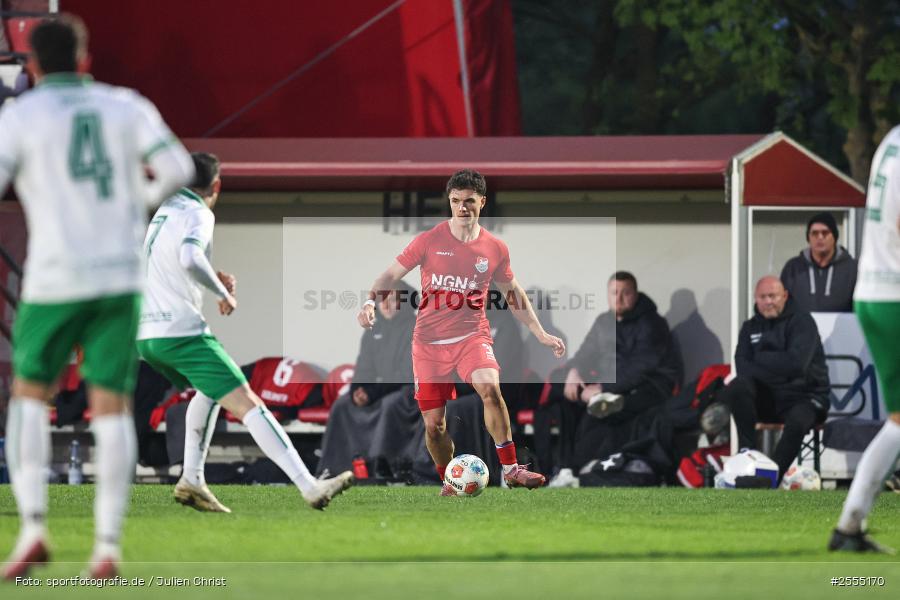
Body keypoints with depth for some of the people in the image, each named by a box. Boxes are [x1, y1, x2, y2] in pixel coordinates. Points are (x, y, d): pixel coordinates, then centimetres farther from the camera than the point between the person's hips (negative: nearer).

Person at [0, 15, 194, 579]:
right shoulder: (125, 105, 7)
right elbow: (177, 167, -6)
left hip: (56, 279, -2)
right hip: (120, 278, 2)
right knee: (111, 409, 5)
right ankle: (107, 548, -5)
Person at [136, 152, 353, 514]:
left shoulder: (165, 211, 19)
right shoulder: (197, 214, -8)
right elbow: (190, 258, -28)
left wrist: (214, 279, 22)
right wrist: (222, 292, -13)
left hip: (146, 335, 9)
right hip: (182, 332, -9)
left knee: (209, 391, 31)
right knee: (247, 404, -10)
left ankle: (191, 480, 20)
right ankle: (310, 487, -17)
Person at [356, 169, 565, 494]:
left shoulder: (495, 248, 3)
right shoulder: (429, 241, -2)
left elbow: (513, 293, 17)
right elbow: (391, 274, 2)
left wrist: (541, 334, 15)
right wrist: (370, 301, -17)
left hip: (472, 334, 0)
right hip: (429, 341, 0)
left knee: (490, 387, -29)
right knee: (434, 423, 1)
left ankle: (511, 469, -24)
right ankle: (449, 483, 26)